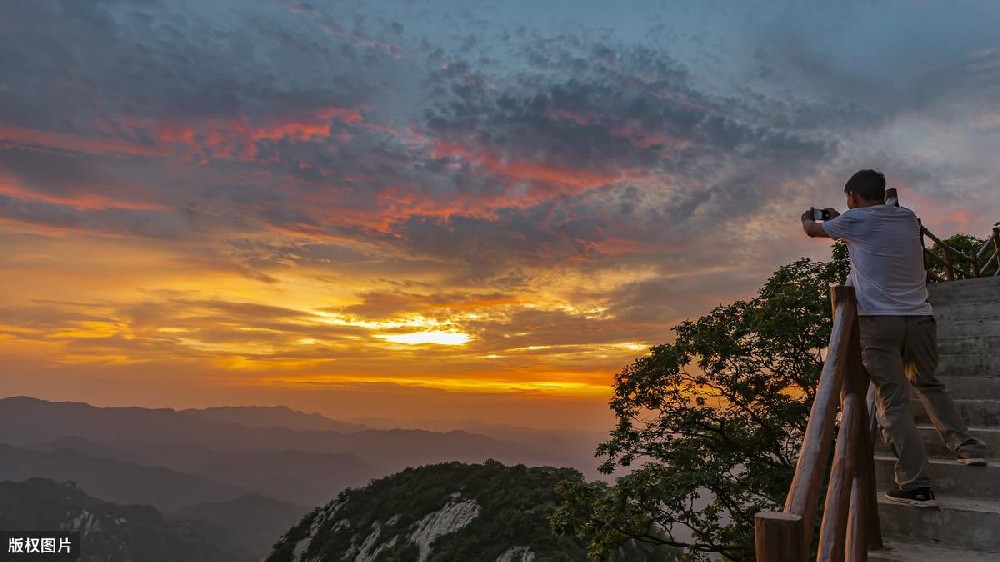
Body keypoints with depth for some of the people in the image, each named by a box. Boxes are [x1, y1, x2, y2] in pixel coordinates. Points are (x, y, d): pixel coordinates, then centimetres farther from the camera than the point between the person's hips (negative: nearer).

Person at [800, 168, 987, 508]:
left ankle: (917, 486, -8)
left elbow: (813, 231, 16)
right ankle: (966, 446, 26)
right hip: (919, 317, 6)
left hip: (879, 321, -5)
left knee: (892, 402, -5)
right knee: (928, 384, 27)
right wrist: (839, 218, 42)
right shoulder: (908, 218, 13)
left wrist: (807, 218, 38)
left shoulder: (855, 220, -2)